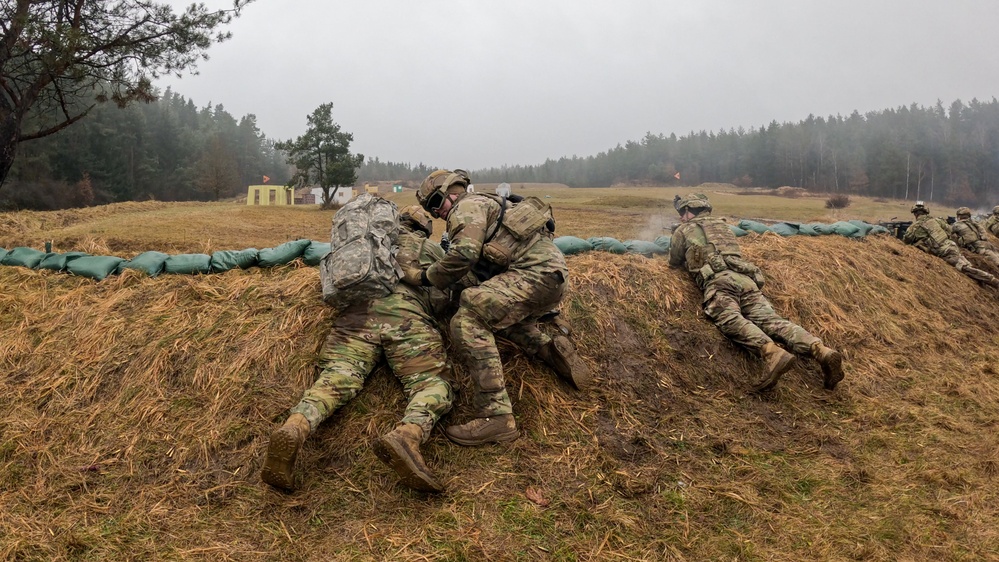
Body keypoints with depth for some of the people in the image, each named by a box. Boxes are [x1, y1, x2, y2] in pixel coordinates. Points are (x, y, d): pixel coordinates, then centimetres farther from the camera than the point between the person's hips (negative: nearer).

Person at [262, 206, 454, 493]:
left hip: (357, 312, 3)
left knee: (336, 379, -9)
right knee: (432, 383, -7)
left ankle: (294, 428, -40)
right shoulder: (430, 248, 27)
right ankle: (407, 435, -41)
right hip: (407, 315, -3)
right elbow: (441, 299, 13)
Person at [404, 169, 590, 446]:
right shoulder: (486, 204, 30)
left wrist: (423, 277, -7)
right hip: (553, 275, 11)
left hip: (536, 271, -11)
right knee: (498, 313, 35)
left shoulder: (466, 207, 0)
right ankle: (551, 350, 15)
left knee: (468, 322, -22)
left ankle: (495, 416, -28)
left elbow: (464, 254, -18)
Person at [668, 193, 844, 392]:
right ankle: (821, 351, -36)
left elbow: (675, 262, 32)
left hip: (719, 280, -5)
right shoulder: (723, 225, 37)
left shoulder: (684, 230, 20)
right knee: (771, 320, -12)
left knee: (731, 320, -28)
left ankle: (772, 353, -56)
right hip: (746, 279, 6)